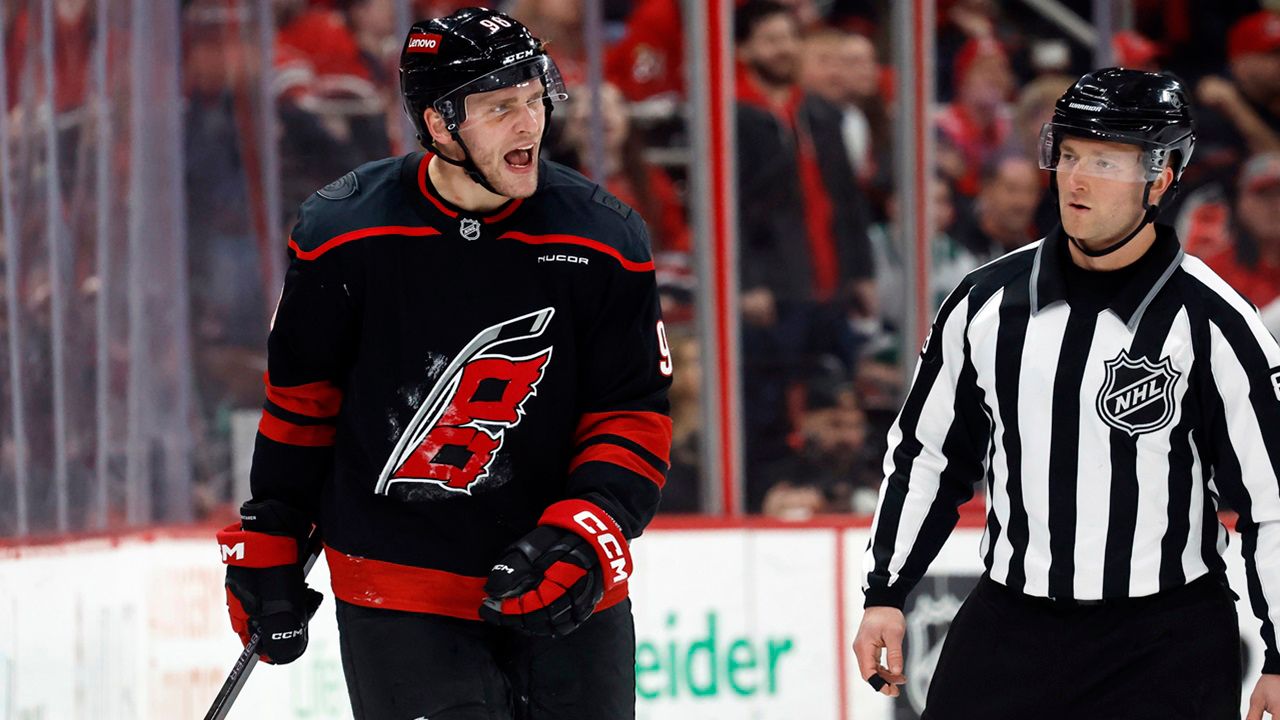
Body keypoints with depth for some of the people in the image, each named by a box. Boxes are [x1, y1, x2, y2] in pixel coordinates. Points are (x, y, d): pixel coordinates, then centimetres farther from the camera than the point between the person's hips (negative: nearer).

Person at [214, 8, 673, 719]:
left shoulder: (605, 241, -6)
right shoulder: (341, 234, -8)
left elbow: (633, 418, -2)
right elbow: (299, 396, 6)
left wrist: (585, 535, -18)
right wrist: (268, 545, 10)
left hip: (564, 592, 2)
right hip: (397, 597, -2)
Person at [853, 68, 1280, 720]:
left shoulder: (1213, 325, -9)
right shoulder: (989, 302, 3)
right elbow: (925, 456, 14)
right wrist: (884, 595, 10)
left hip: (1167, 639, -4)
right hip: (1008, 628, 4)